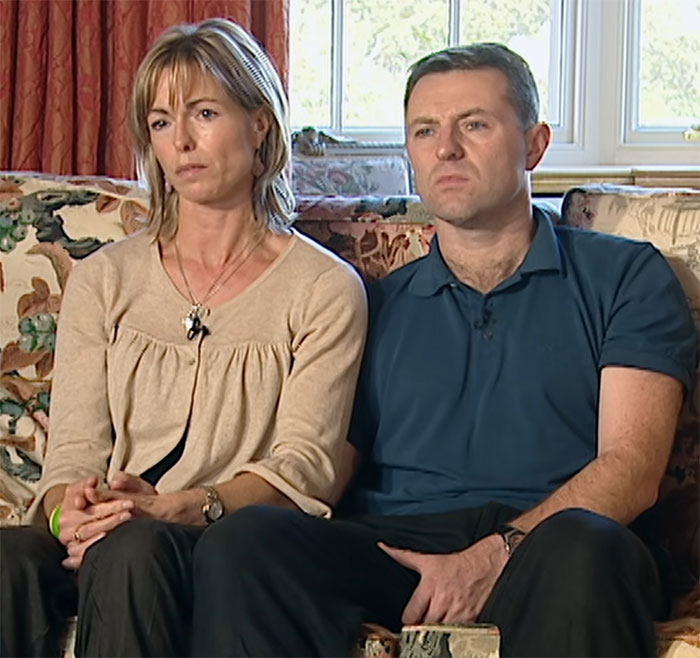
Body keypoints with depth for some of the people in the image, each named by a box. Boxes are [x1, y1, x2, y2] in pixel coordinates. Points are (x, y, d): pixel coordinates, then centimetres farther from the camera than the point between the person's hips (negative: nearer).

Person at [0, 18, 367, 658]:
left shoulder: (325, 288, 7)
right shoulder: (104, 280, 17)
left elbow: (304, 465, -3)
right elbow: (74, 451, 9)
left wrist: (179, 506, -20)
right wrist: (68, 510, -16)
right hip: (108, 538, 3)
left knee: (133, 549, -37)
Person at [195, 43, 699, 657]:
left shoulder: (624, 276, 15)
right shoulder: (380, 304, 25)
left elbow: (631, 468, 1)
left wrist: (496, 554, -15)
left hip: (539, 548, -2)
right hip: (392, 549, 3)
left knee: (580, 546, -39)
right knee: (246, 538, -27)